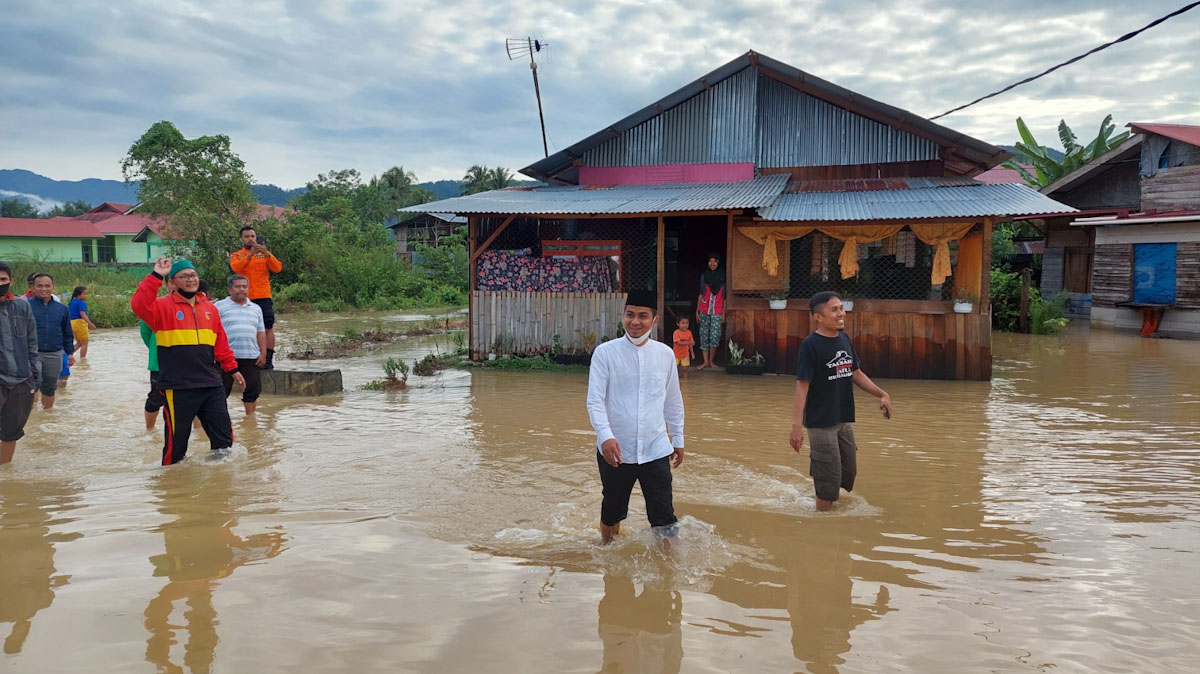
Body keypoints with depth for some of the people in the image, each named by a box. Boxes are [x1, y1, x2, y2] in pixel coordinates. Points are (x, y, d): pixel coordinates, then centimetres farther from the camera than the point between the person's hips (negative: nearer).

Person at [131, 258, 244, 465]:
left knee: (223, 433, 10)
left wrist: (232, 368, 15)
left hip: (211, 384, 4)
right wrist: (156, 276, -25)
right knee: (177, 437, 6)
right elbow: (139, 306, -24)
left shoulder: (209, 308, 13)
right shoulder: (164, 306, -2)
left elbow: (221, 343, 16)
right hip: (178, 387, -4)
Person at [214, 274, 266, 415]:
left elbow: (261, 333, 16)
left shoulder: (256, 309, 16)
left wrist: (263, 353, 7)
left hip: (251, 357, 4)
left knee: (252, 390, 6)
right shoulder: (220, 306, 2)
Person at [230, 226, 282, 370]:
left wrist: (266, 253, -16)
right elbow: (235, 267, -12)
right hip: (244, 298, 0)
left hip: (263, 297, 0)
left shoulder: (265, 254, 14)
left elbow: (278, 268, -2)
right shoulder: (236, 255, 11)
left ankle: (269, 360, -6)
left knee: (268, 327, -8)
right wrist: (251, 254, -23)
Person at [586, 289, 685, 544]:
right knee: (611, 514, 17)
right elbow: (595, 400, -10)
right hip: (615, 451, -1)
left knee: (665, 519, -4)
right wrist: (605, 436, -25)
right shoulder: (605, 353, -6)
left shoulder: (665, 354, 3)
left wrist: (678, 438, 18)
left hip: (656, 450, 1)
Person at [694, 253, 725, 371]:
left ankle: (711, 361, 8)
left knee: (715, 336, -6)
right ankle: (705, 361, 6)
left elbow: (724, 297, 3)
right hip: (704, 310, 1)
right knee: (704, 335, 1)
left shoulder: (722, 277, 1)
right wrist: (697, 310, 3)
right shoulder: (704, 276, 4)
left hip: (717, 312, -1)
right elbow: (701, 294, 8)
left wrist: (723, 313, 0)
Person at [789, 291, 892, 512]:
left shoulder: (844, 339, 5)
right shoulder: (811, 345, -16)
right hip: (821, 423, -7)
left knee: (849, 474, 17)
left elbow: (856, 373, 16)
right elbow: (802, 386, -19)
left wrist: (881, 394, 4)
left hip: (845, 420, 7)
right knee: (829, 478, -1)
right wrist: (797, 424, -24)